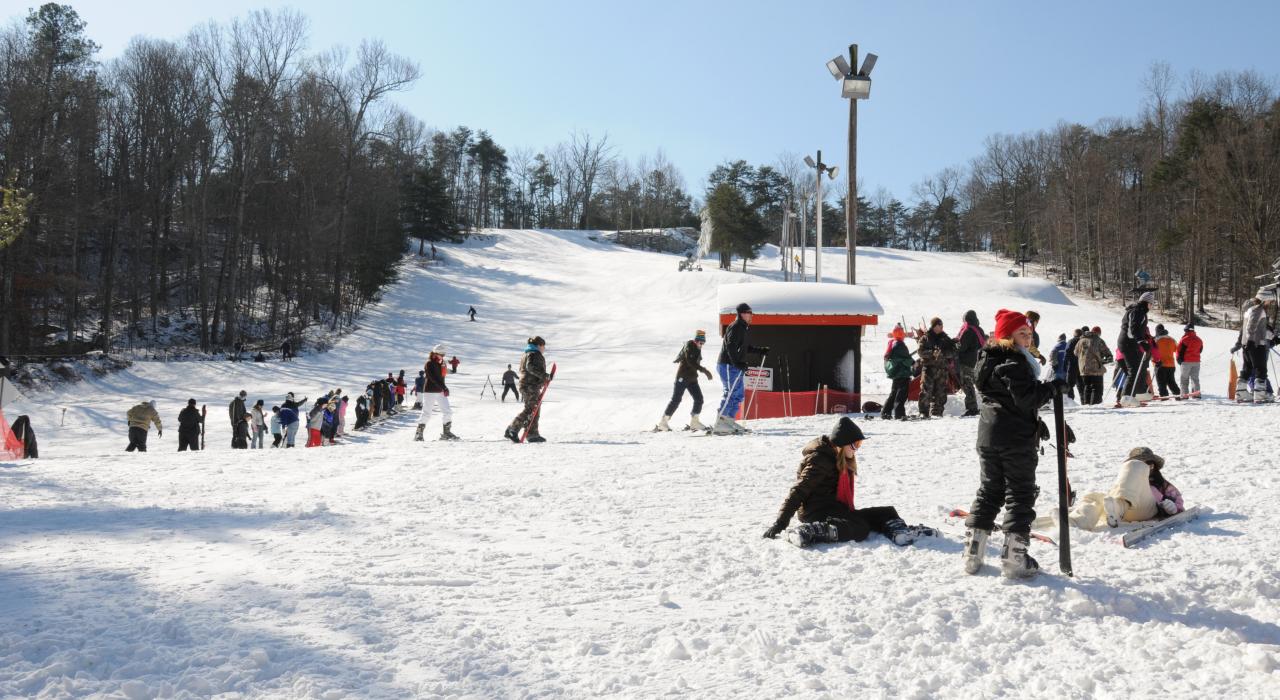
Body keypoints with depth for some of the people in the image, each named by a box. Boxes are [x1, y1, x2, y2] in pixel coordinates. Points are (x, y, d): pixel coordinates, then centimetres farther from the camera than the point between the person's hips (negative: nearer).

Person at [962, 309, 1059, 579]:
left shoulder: (989, 360, 14)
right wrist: (1052, 388, -10)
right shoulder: (1014, 362, -15)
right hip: (1016, 438, -8)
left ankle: (972, 553, 15)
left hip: (988, 436, 8)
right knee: (1020, 495, 0)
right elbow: (1025, 398, -23)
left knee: (989, 491, 15)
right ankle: (1014, 558, -2)